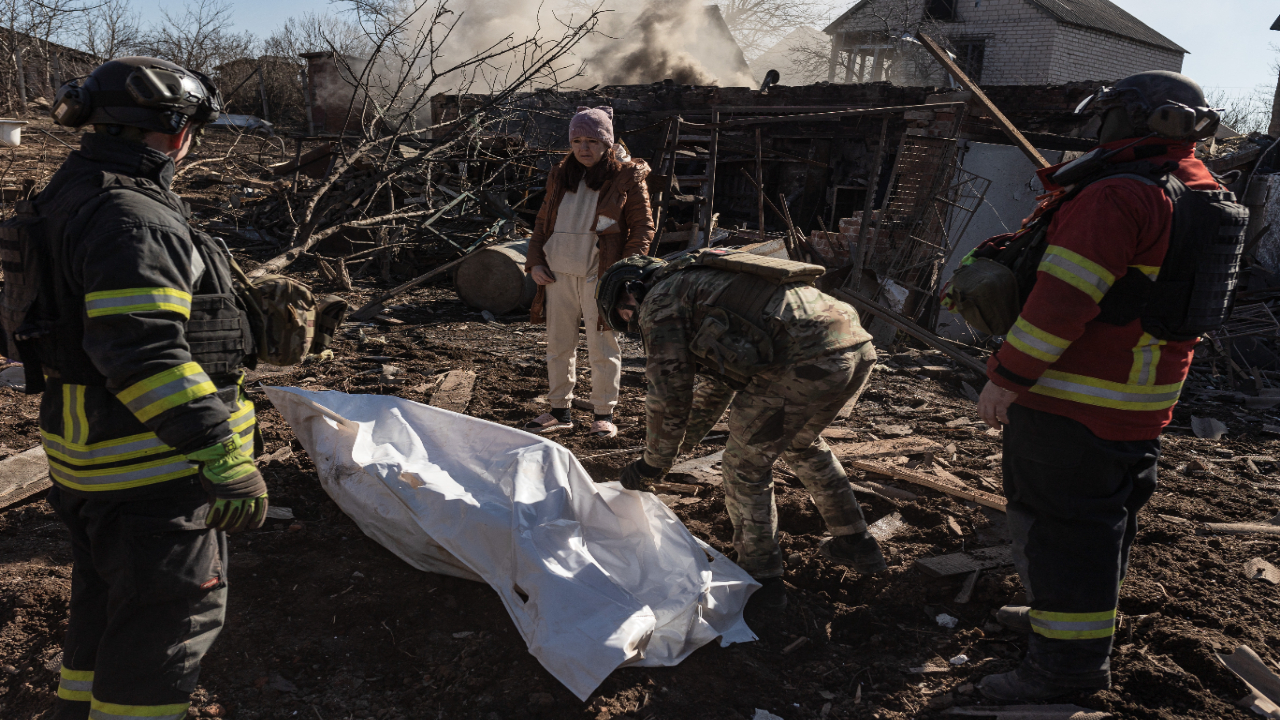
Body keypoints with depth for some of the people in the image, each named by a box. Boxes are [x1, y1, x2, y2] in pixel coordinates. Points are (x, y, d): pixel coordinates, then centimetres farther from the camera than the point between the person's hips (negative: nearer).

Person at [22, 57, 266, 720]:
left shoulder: (74, 196, 13)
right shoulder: (132, 219, -22)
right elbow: (146, 358, -31)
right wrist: (226, 463, -29)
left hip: (91, 454, 11)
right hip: (147, 471, -11)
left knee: (108, 599, 26)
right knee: (169, 615, 3)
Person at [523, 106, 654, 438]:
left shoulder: (627, 177, -1)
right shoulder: (561, 175, 12)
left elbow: (643, 228, -2)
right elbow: (543, 221, 18)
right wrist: (535, 261, 6)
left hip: (600, 276, -5)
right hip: (557, 273, 5)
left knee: (602, 347, 2)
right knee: (558, 344, 11)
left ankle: (603, 414, 14)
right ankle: (560, 411, 23)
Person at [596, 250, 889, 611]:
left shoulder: (660, 302, 6)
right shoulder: (699, 282, 34)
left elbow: (670, 395, 3)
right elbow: (719, 383, 40)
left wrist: (653, 464, 17)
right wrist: (683, 444, 44)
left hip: (805, 362, -10)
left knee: (746, 464, 8)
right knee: (803, 444, 32)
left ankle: (761, 579, 18)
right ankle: (856, 544, 41)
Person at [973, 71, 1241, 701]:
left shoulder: (1116, 197, -20)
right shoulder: (1201, 192, 12)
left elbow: (1063, 299, -25)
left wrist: (1006, 376, -20)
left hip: (1076, 399, -10)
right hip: (1145, 399, 10)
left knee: (1060, 523, -1)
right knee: (1105, 515, 20)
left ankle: (1069, 660, 9)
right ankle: (1062, 618, 37)